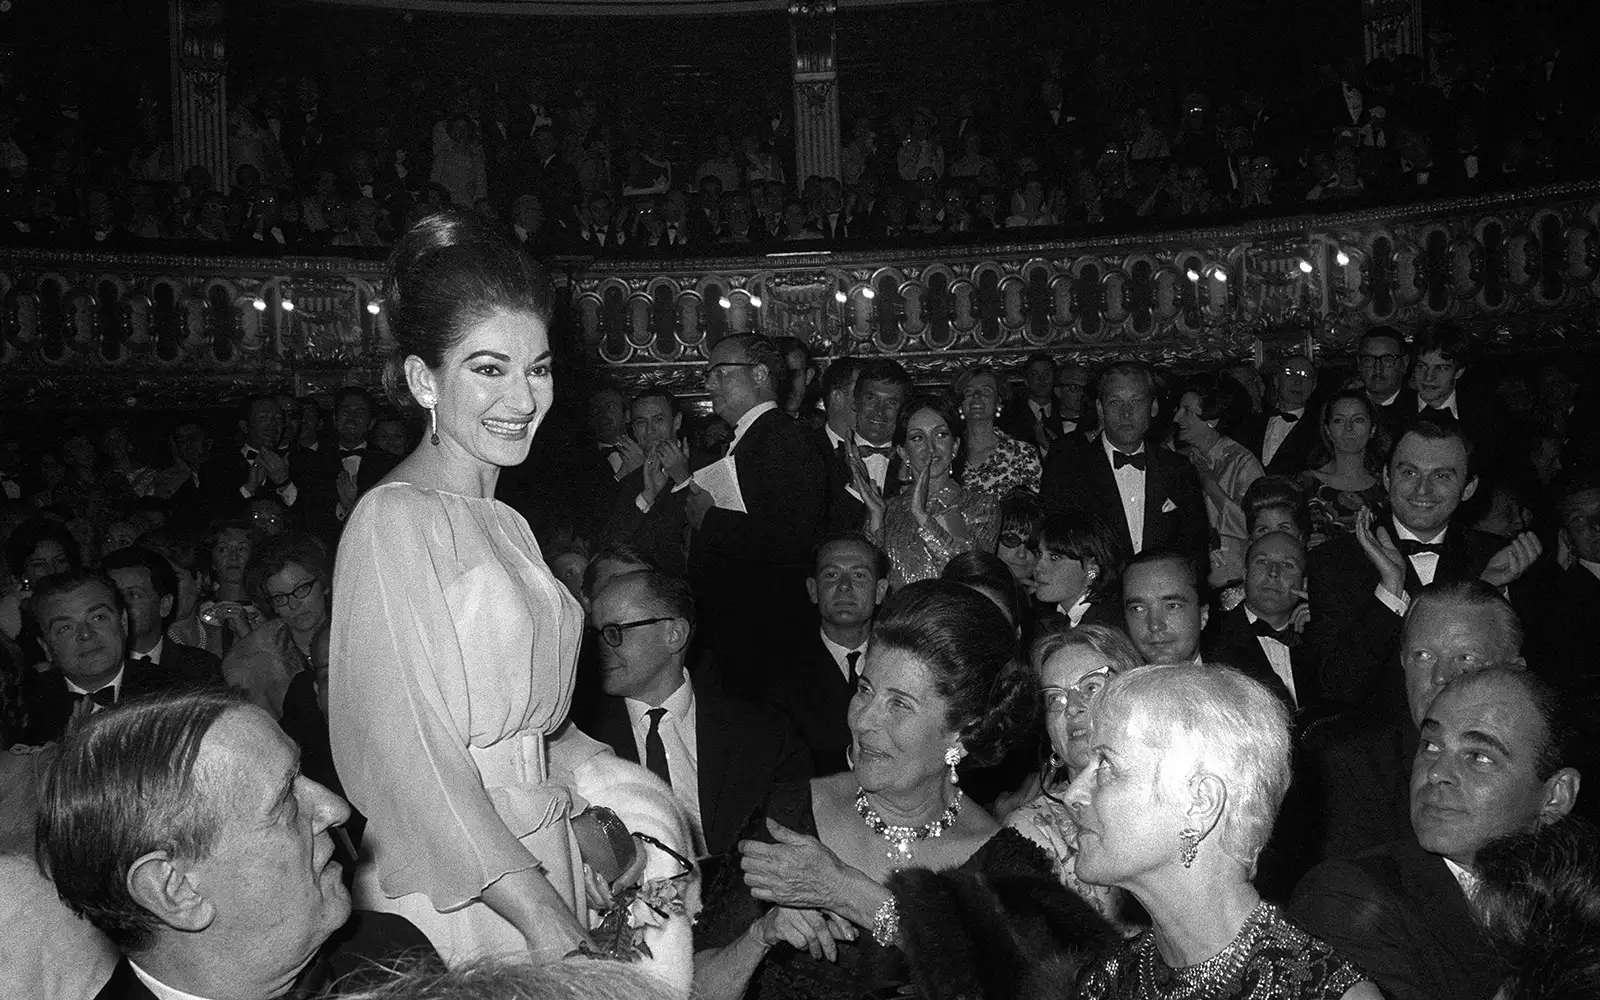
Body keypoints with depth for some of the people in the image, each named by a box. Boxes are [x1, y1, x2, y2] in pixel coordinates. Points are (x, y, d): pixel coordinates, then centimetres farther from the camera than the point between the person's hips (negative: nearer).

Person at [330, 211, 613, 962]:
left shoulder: (506, 526, 11)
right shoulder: (393, 519, -14)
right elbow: (413, 754, -19)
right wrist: (544, 916, -21)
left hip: (532, 872, 7)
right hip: (449, 904, -7)